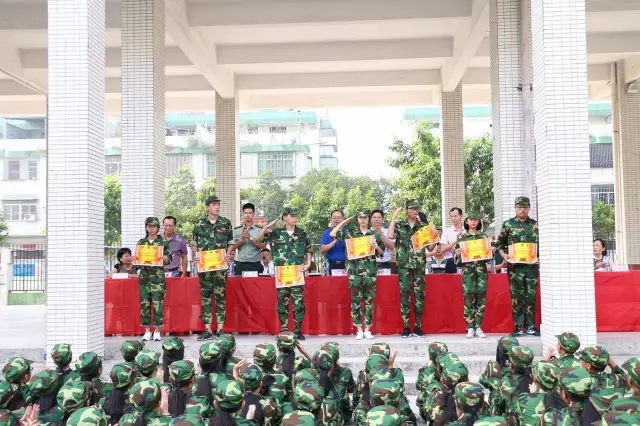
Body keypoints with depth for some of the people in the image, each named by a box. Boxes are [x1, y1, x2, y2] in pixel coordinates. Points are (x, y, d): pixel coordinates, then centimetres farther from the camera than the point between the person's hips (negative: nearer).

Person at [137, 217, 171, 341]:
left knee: (158, 303, -5)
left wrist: (162, 257, -15)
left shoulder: (163, 242, 5)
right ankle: (147, 331, 10)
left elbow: (168, 260, 4)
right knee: (144, 303, 2)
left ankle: (157, 331, 3)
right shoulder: (141, 243, 11)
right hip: (144, 276, 3)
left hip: (158, 276, -2)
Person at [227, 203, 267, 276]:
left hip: (255, 265, -1)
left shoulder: (259, 229, 2)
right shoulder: (237, 230, 8)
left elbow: (263, 246, -7)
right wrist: (241, 239, -13)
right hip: (240, 264, 2)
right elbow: (232, 247, 5)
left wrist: (250, 238, -16)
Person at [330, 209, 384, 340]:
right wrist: (344, 222, 4)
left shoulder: (375, 234, 9)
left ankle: (367, 329, 8)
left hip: (370, 270, 1)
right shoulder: (350, 232, 7)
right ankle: (359, 330, 6)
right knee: (356, 300, 0)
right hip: (354, 270, -1)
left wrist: (376, 247, -9)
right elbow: (332, 234, 1)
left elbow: (382, 253, 13)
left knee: (369, 300, 2)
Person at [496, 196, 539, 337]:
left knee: (531, 296, 5)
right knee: (516, 296, 1)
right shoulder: (508, 224, 4)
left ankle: (531, 326, 13)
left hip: (532, 266, 2)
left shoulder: (536, 225, 9)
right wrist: (503, 255, -8)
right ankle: (518, 326, 7)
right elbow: (500, 243, 7)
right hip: (515, 266, -2)